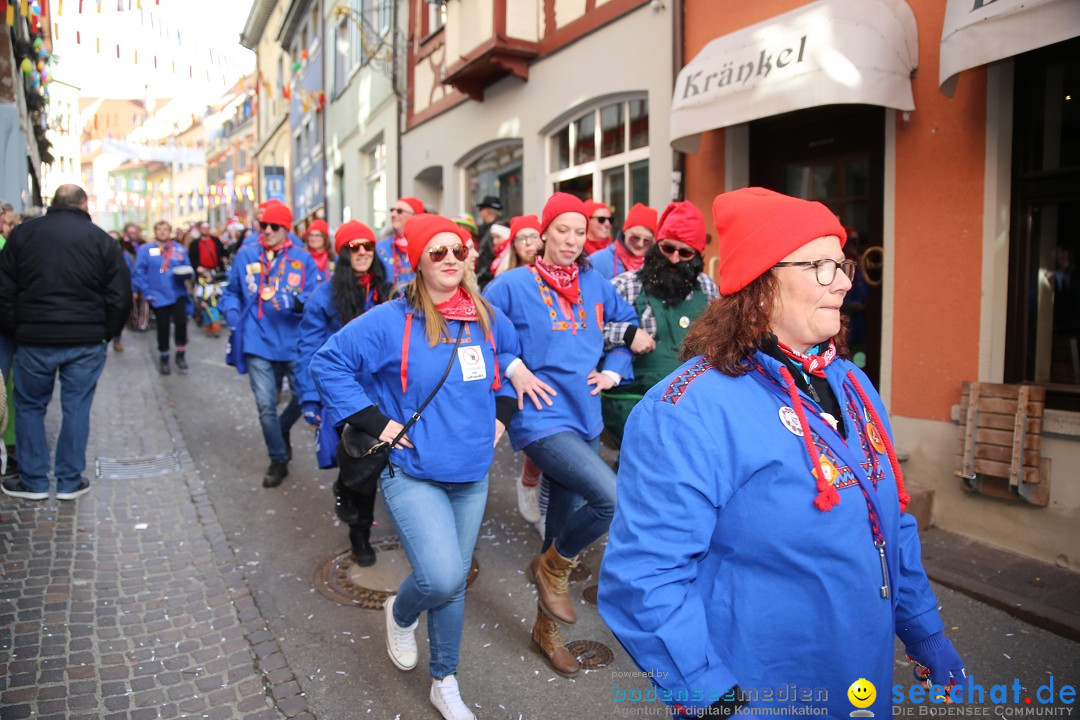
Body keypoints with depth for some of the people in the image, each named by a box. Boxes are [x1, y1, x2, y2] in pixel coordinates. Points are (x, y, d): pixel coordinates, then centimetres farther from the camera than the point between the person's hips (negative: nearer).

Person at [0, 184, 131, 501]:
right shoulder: (102, 239, -1)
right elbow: (120, 296, -3)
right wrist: (107, 332, 8)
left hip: (34, 338, 1)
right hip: (87, 341, -1)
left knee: (30, 406, 14)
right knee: (76, 408, 7)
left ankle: (33, 481, 19)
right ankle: (70, 482, 13)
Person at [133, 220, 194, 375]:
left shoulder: (179, 248, 9)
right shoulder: (146, 250, 1)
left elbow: (187, 269, 11)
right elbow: (139, 273, -1)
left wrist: (185, 273, -13)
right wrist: (147, 292, -8)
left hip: (178, 293, 1)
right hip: (159, 295, -1)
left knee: (181, 321, -17)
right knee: (163, 326, 4)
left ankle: (180, 355, 1)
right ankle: (163, 358, 22)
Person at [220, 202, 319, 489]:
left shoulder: (302, 258, 0)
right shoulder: (246, 255, 4)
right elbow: (232, 291, 15)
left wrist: (296, 302, -22)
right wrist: (232, 314, -3)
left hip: (295, 343, 0)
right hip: (259, 343, 0)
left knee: (304, 396, 7)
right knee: (266, 405, 2)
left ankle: (282, 430, 41)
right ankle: (278, 460, 21)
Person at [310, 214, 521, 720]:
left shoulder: (488, 319, 3)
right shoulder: (391, 321, -12)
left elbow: (512, 360, 22)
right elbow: (329, 362, -8)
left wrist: (501, 412, 10)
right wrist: (375, 421, -12)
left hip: (472, 475, 5)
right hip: (413, 473, -4)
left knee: (452, 584, 13)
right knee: (441, 578, -18)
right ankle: (400, 613, 20)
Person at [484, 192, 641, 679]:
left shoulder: (595, 284, 9)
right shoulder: (515, 284, -5)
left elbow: (628, 324, 21)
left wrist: (614, 369, 7)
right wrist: (513, 368, -13)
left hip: (585, 418, 6)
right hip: (542, 417, -6)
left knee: (568, 522, 13)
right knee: (612, 496, -25)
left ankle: (546, 629, 34)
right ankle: (553, 568, 5)